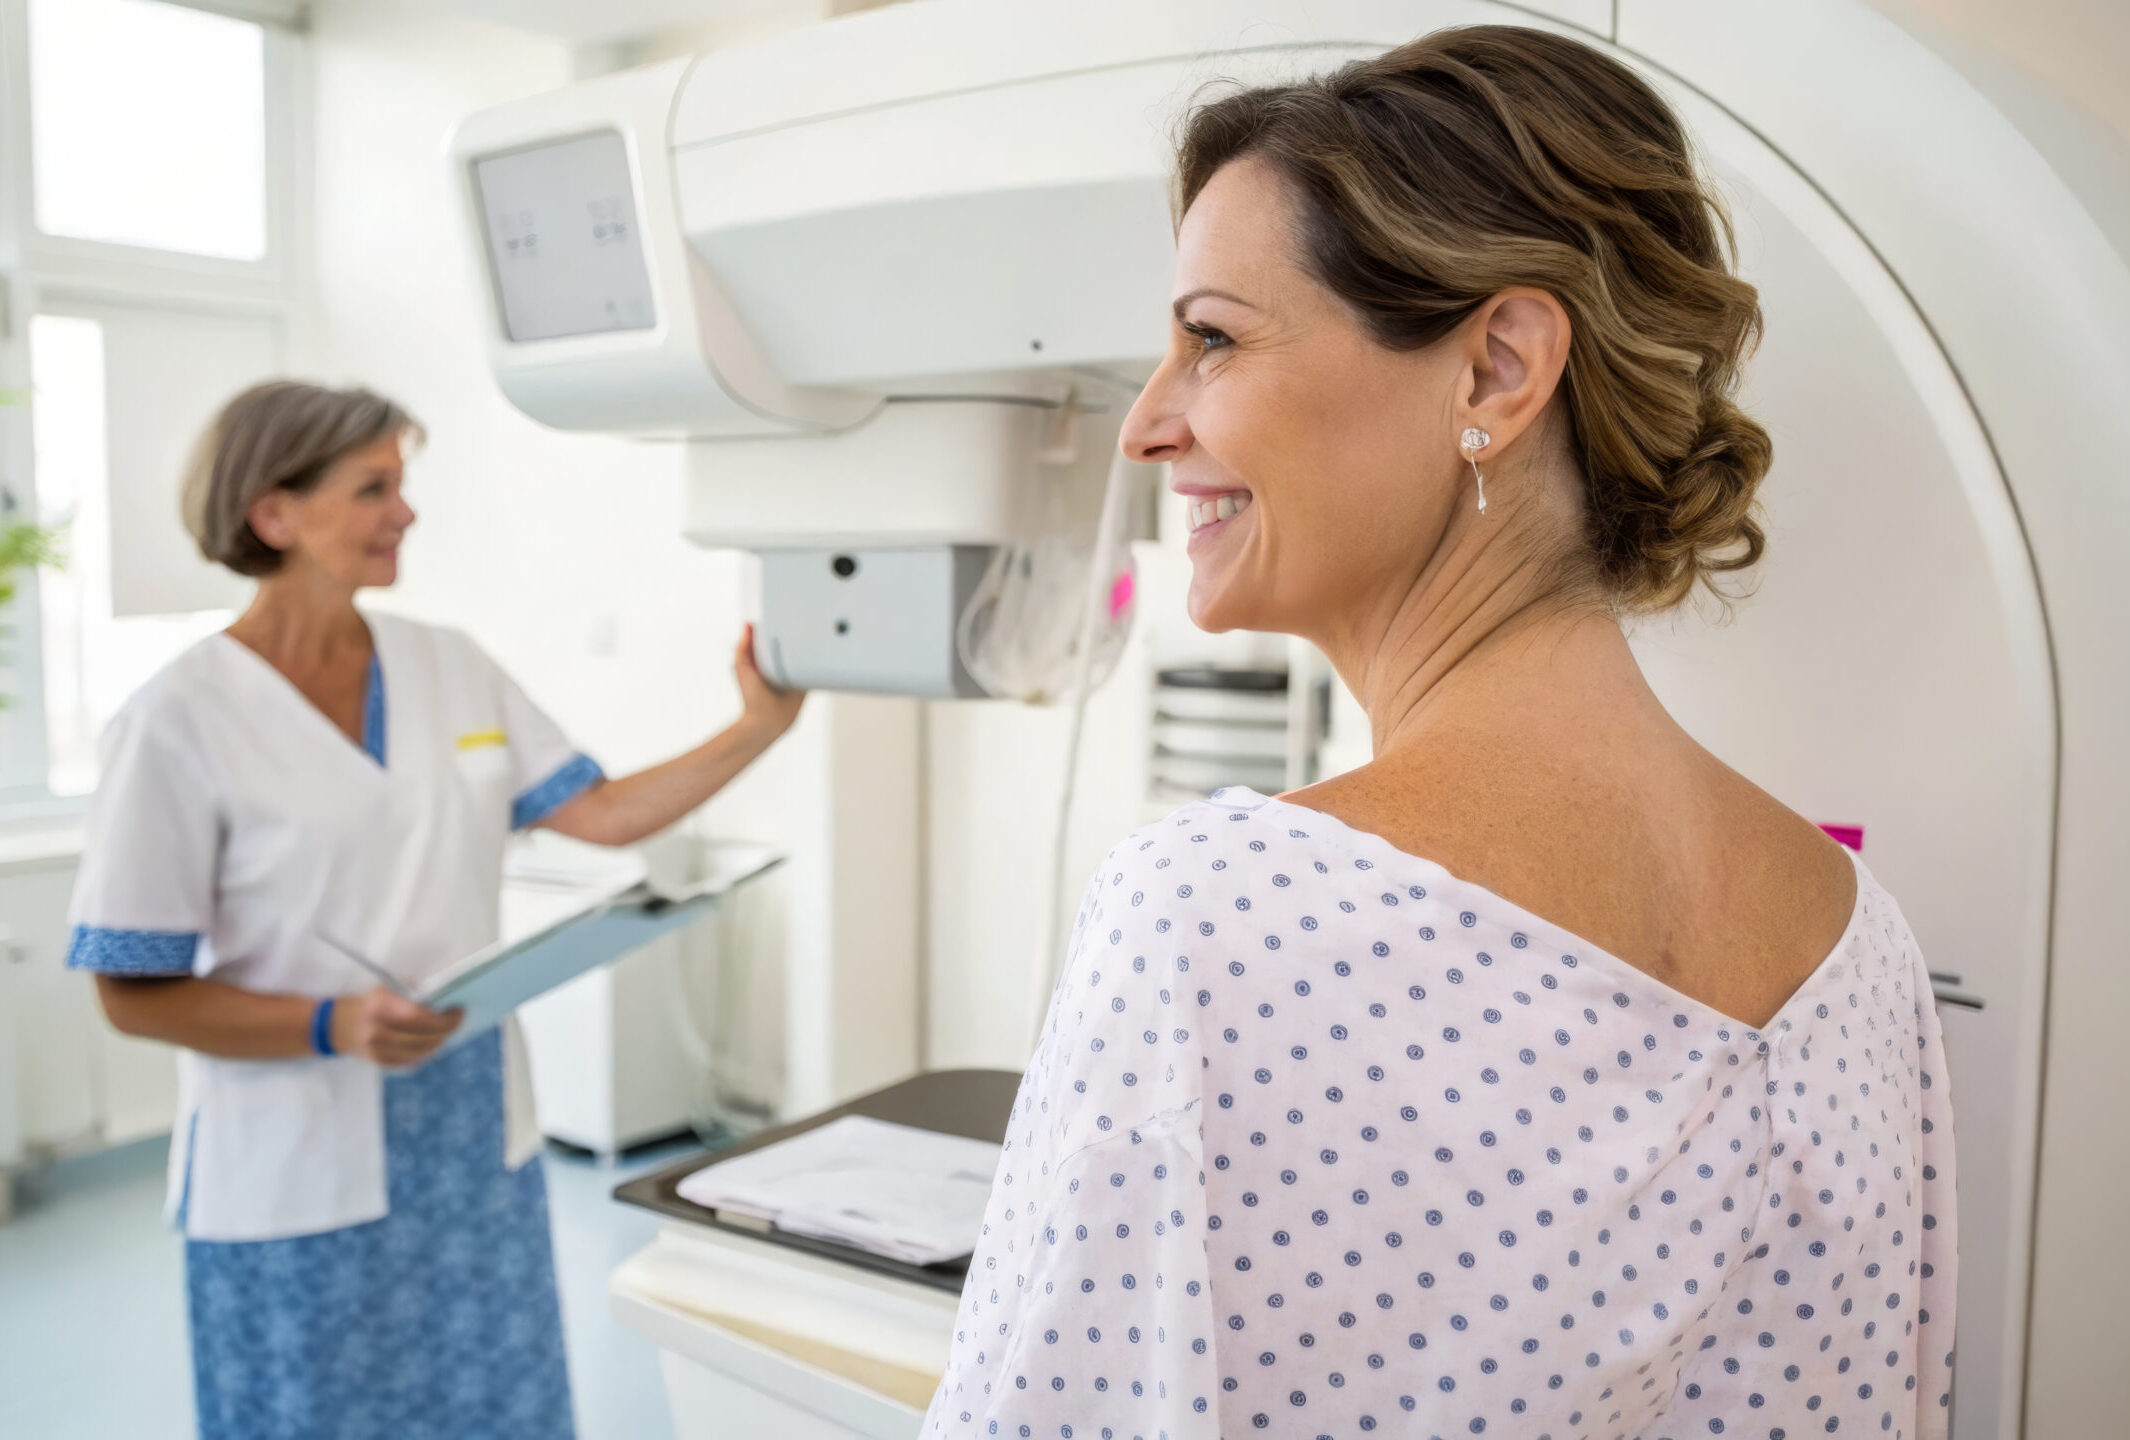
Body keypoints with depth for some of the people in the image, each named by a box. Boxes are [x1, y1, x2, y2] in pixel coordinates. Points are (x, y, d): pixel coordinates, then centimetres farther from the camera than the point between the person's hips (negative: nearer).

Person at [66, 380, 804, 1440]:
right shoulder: (183, 720, -12)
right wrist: (334, 1026, -23)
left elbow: (604, 813, 3)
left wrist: (761, 726, -6)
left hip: (479, 1152, 5)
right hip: (301, 1185, -4)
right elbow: (135, 992, -10)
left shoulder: (452, 668, 3)